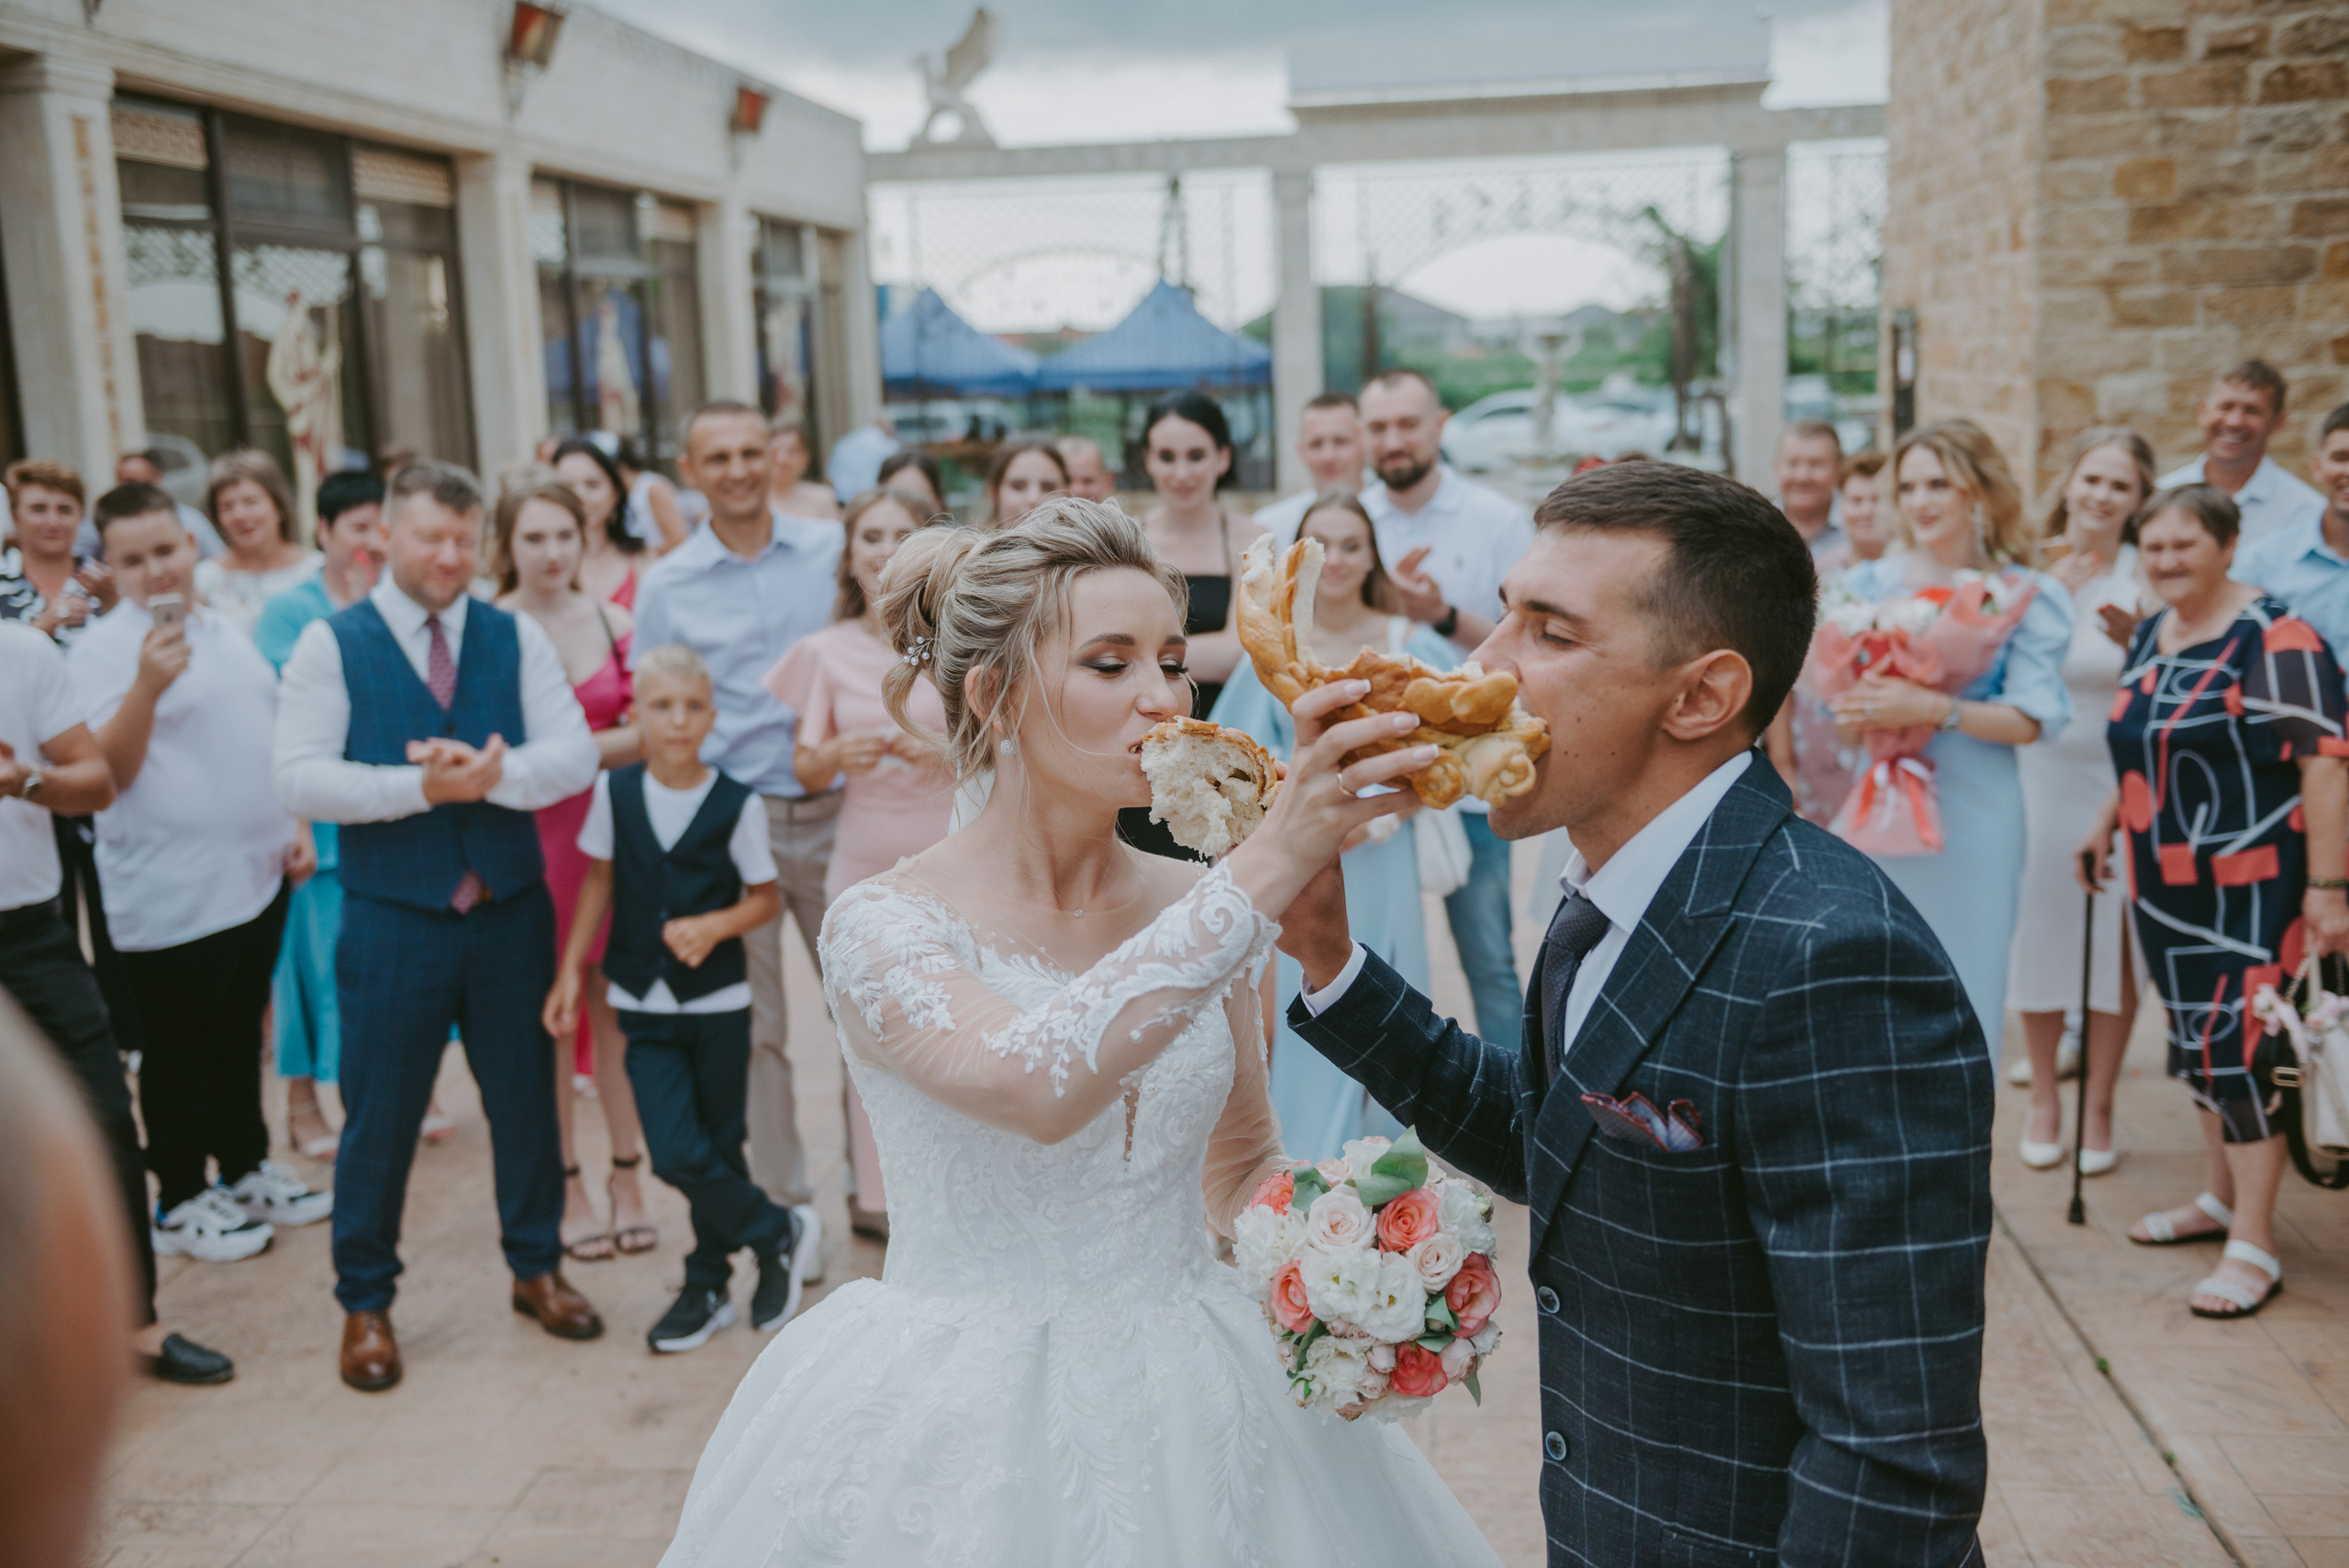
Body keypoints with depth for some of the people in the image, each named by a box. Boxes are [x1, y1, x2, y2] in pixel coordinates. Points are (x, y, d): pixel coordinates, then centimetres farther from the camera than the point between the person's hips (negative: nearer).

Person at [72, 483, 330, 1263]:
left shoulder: (229, 631, 10)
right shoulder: (102, 650, -12)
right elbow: (106, 771, -20)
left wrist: (293, 829, 12)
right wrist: (146, 686, -33)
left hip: (256, 876, 7)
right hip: (171, 897, -7)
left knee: (240, 1034, 19)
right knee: (181, 1051, 5)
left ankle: (247, 1168, 33)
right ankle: (181, 1201, 18)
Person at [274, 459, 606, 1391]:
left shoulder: (516, 638, 3)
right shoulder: (330, 645, -3)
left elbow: (575, 755, -6)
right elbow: (300, 780, -12)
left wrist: (492, 774, -24)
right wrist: (423, 787, -22)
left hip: (510, 911, 2)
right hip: (392, 919, -2)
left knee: (526, 1097, 13)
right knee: (380, 1114, 7)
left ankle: (537, 1268, 32)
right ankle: (365, 1304, 24)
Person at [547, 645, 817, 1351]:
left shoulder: (735, 803, -8)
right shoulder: (614, 791, -2)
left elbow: (766, 898, 0)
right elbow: (598, 883, 9)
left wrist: (715, 926, -18)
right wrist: (570, 970, 7)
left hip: (719, 1002, -1)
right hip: (645, 1005, 1)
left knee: (719, 1148, 8)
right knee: (676, 1154, -8)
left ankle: (707, 1284, 30)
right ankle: (779, 1234, 15)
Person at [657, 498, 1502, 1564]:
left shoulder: (1196, 908, -1)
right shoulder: (881, 928, -15)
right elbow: (1038, 1087, -35)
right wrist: (1267, 867, -37)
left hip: (1189, 1412, 5)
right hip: (964, 1433, -4)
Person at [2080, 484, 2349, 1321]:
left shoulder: (2274, 639, -15)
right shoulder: (2149, 638, 10)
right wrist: (2107, 824, 21)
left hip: (2251, 884, -8)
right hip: (2169, 881, 8)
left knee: (2240, 1045, -6)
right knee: (2197, 1038, 15)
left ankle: (2254, 1246, 2)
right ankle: (2219, 1198, 30)